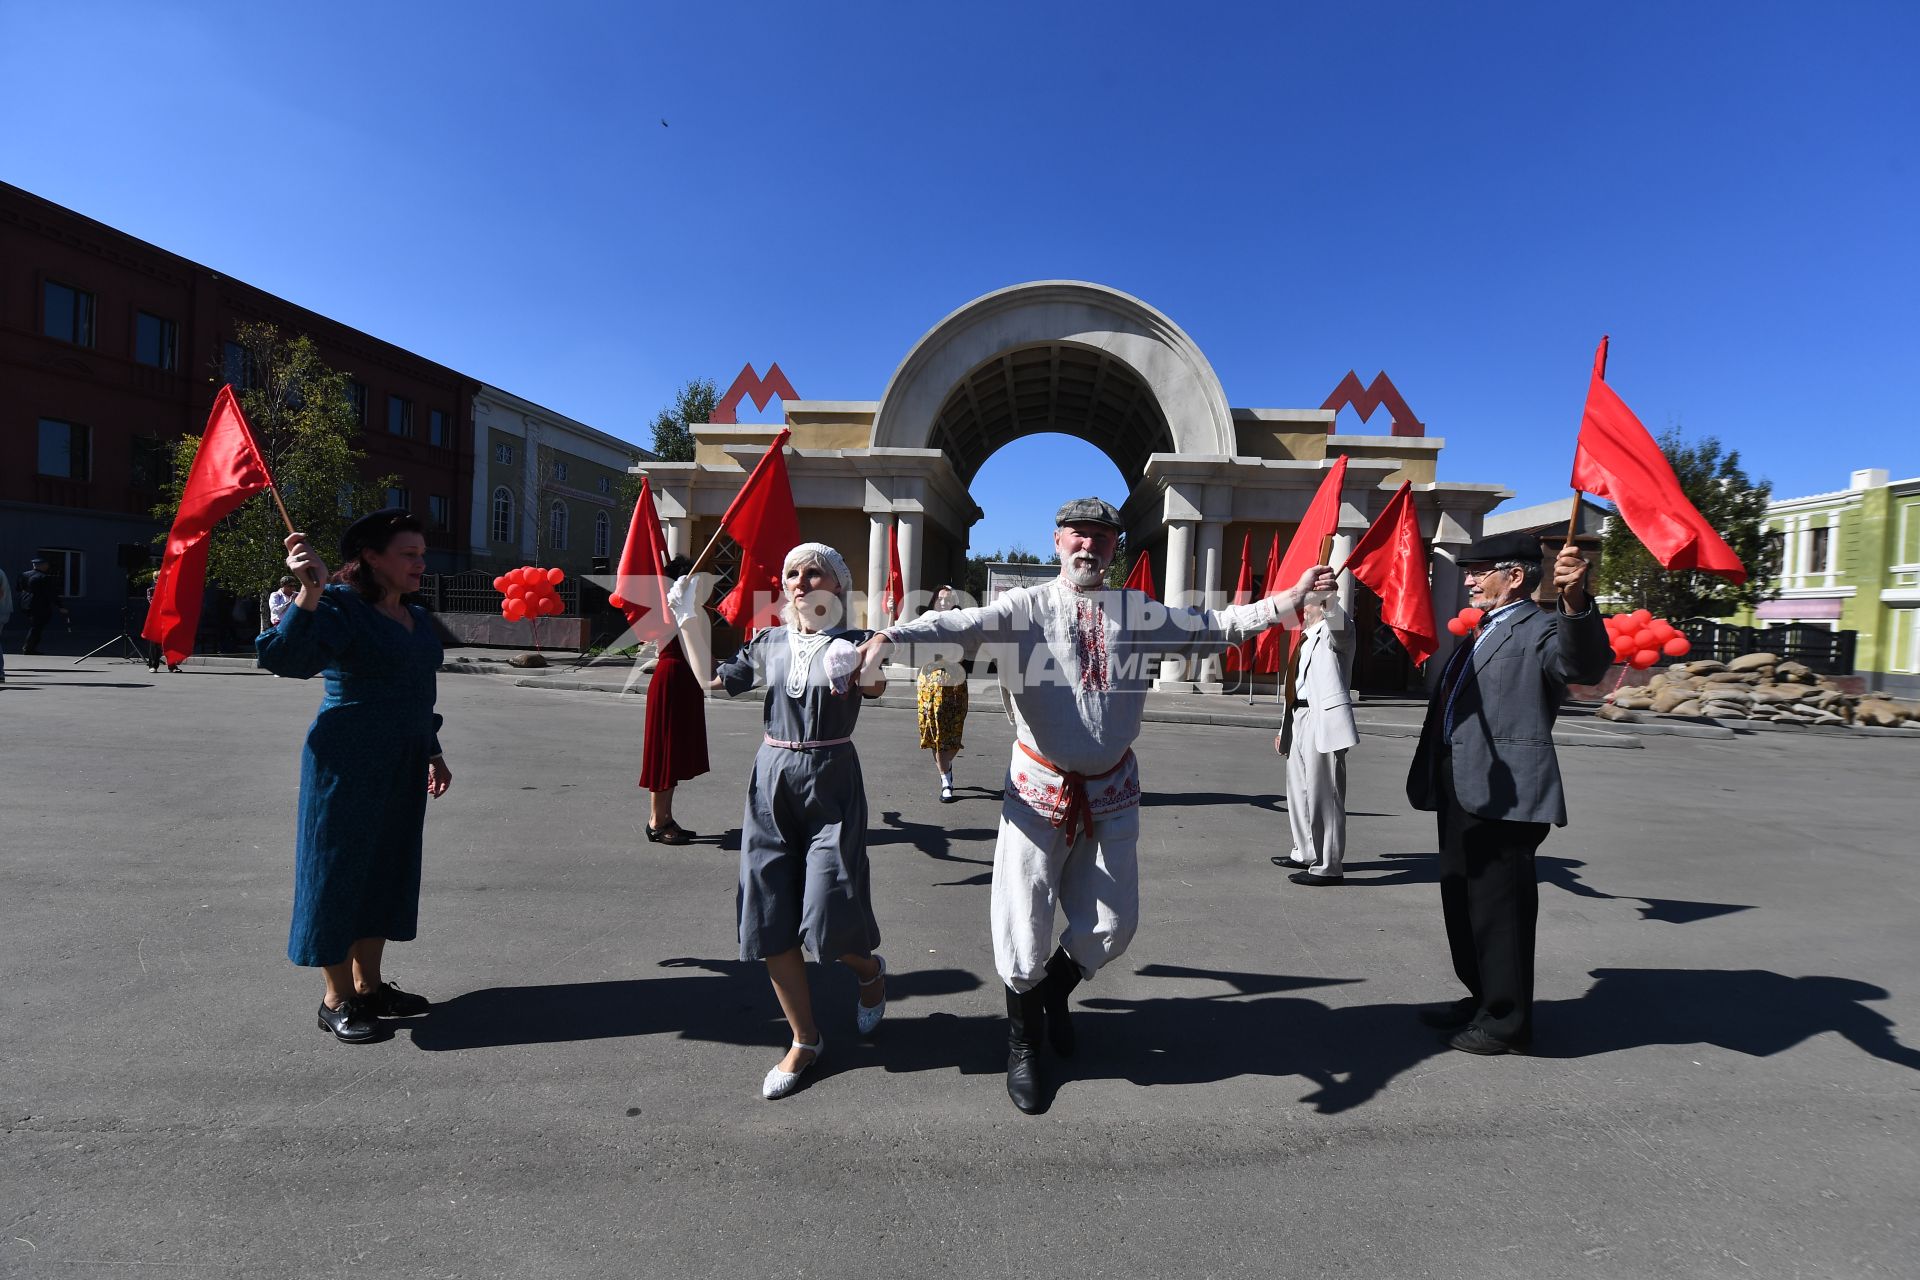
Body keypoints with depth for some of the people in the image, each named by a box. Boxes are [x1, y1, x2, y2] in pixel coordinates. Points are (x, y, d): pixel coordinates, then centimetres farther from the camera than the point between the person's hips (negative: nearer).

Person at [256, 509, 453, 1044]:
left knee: (387, 869, 15)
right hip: (348, 765, -8)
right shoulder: (340, 609, -12)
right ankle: (337, 999, 17)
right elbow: (286, 657, -30)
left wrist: (433, 754, 19)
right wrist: (310, 593, -44)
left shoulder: (416, 618, 11)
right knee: (341, 869, 3)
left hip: (401, 769, 8)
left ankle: (369, 985, 29)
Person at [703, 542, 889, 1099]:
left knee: (827, 916, -8)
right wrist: (690, 616, 6)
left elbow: (876, 684, -26)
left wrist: (858, 673, -49)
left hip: (831, 783, -4)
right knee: (771, 919, 5)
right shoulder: (769, 642, 6)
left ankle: (868, 969, 30)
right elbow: (717, 679, 15)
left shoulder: (853, 643, -6)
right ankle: (804, 1040, 24)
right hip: (772, 779, 4)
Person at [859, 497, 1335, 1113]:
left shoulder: (1139, 612, 4)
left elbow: (1216, 625, 6)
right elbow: (960, 624, -23)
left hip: (1111, 792, 3)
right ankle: (1023, 1047, 30)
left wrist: (1289, 598, -3)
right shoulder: (1025, 607, -7)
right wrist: (892, 634, -41)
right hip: (1039, 788, -3)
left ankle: (1055, 992, 43)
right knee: (1025, 927, 3)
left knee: (1112, 926, 10)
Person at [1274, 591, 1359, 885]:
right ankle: (1305, 853, 31)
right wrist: (1286, 727, 26)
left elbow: (1338, 622, -30)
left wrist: (1327, 600, -50)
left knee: (1323, 794, -8)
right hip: (1300, 720, 10)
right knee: (1298, 789, 17)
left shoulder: (1335, 632, -4)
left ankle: (1328, 866, -3)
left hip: (1324, 720, -10)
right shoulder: (1307, 638, 23)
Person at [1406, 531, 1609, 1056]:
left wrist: (1575, 602, -46)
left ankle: (1507, 1020, 16)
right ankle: (1481, 999, 35)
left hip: (1504, 796, -10)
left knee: (1500, 907, 1)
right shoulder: (1481, 633, 19)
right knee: (1463, 902, 19)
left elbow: (1585, 665, -31)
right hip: (1462, 791, 10)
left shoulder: (1541, 629, -10)